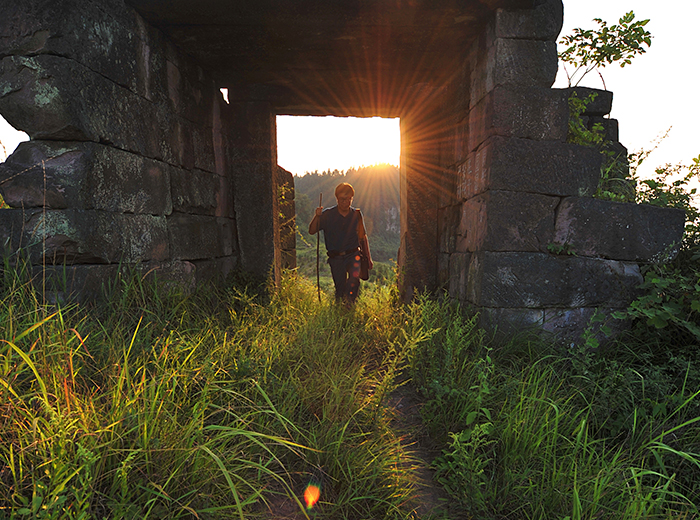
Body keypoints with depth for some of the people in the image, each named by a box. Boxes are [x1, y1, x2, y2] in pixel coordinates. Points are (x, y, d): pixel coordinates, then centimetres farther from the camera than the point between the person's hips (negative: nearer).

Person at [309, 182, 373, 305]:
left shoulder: (356, 214, 5)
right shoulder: (328, 214, 0)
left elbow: (363, 237, 14)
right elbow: (312, 231, -2)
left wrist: (368, 258, 14)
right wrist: (317, 216, -20)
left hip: (353, 255, 0)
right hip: (336, 258, 0)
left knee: (354, 278, -26)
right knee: (340, 287, 4)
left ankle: (349, 305, -17)